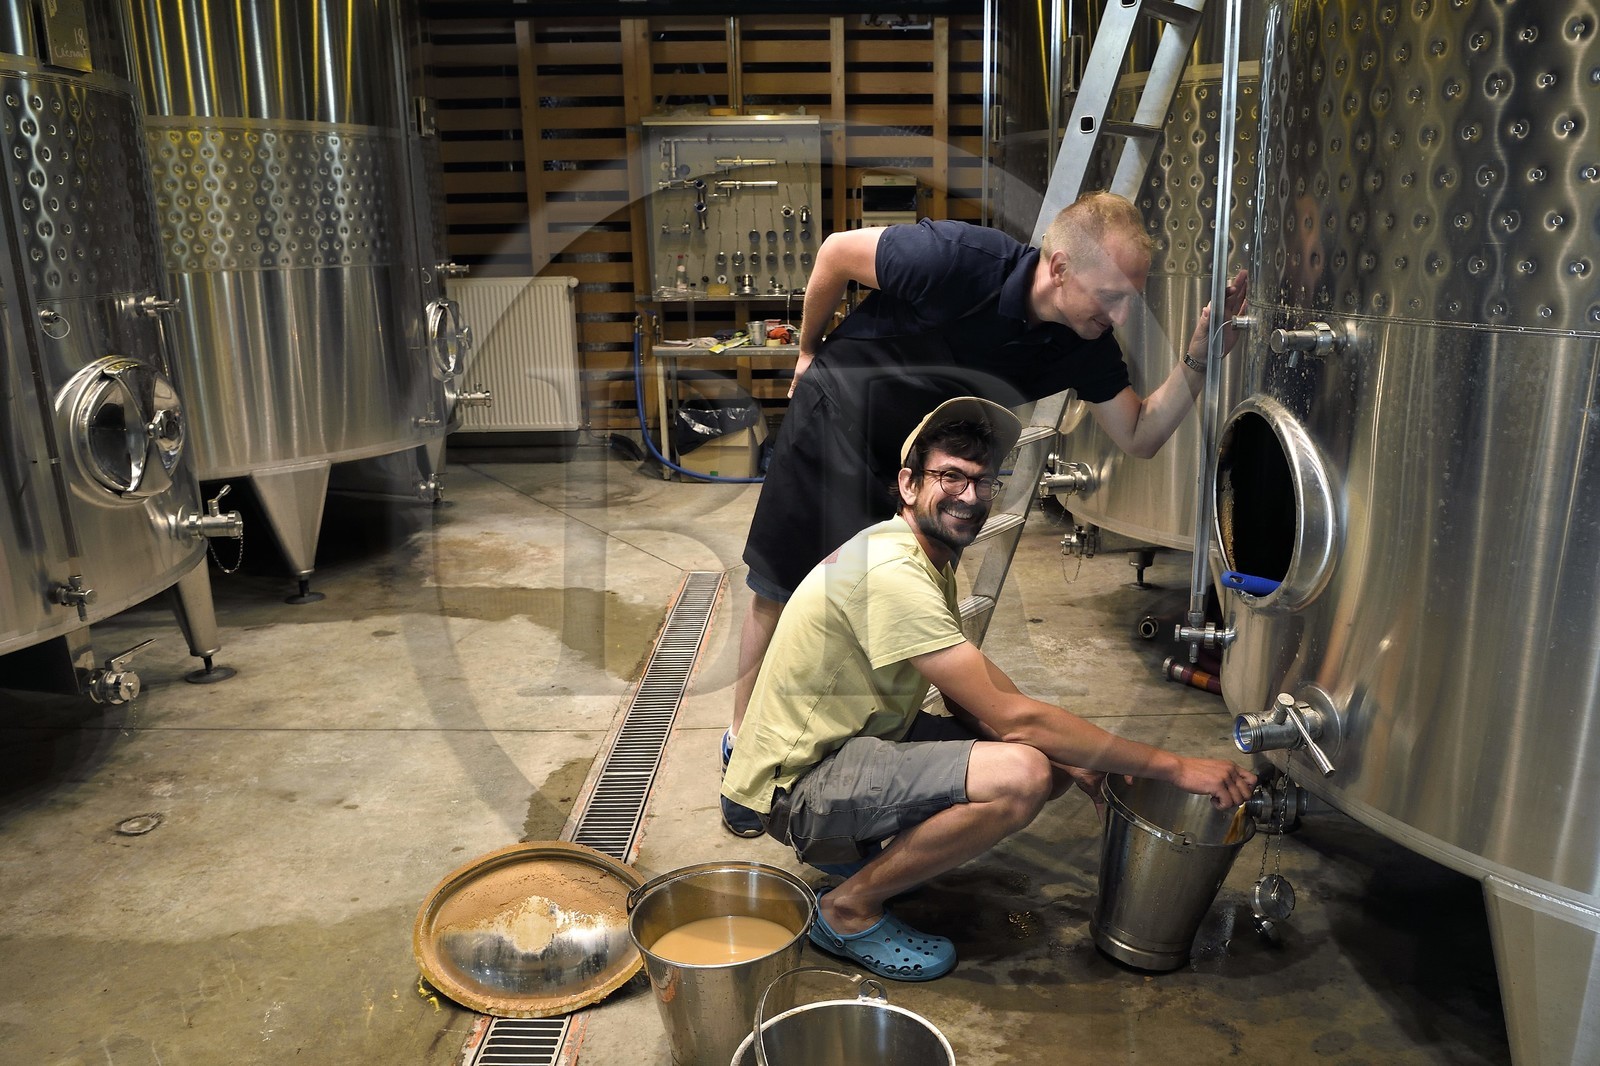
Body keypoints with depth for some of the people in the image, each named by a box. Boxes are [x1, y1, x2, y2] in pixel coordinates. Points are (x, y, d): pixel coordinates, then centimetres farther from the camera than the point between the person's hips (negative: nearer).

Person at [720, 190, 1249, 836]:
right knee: (777, 592, 3)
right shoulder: (958, 261, -33)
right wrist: (809, 353, -5)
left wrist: (1199, 359, -26)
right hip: (835, 416, -4)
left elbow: (1139, 437, -10)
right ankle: (742, 745, 22)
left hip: (920, 456, 4)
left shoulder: (1088, 345, -16)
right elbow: (838, 251, -18)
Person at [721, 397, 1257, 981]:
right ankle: (849, 910, -9)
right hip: (798, 785, -10)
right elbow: (1010, 716, -27)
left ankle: (852, 846, 10)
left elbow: (971, 693, 8)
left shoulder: (933, 558, 7)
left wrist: (1074, 761, -7)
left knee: (1060, 762, 3)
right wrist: (1173, 767, -22)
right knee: (1022, 773, -29)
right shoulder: (892, 570, -26)